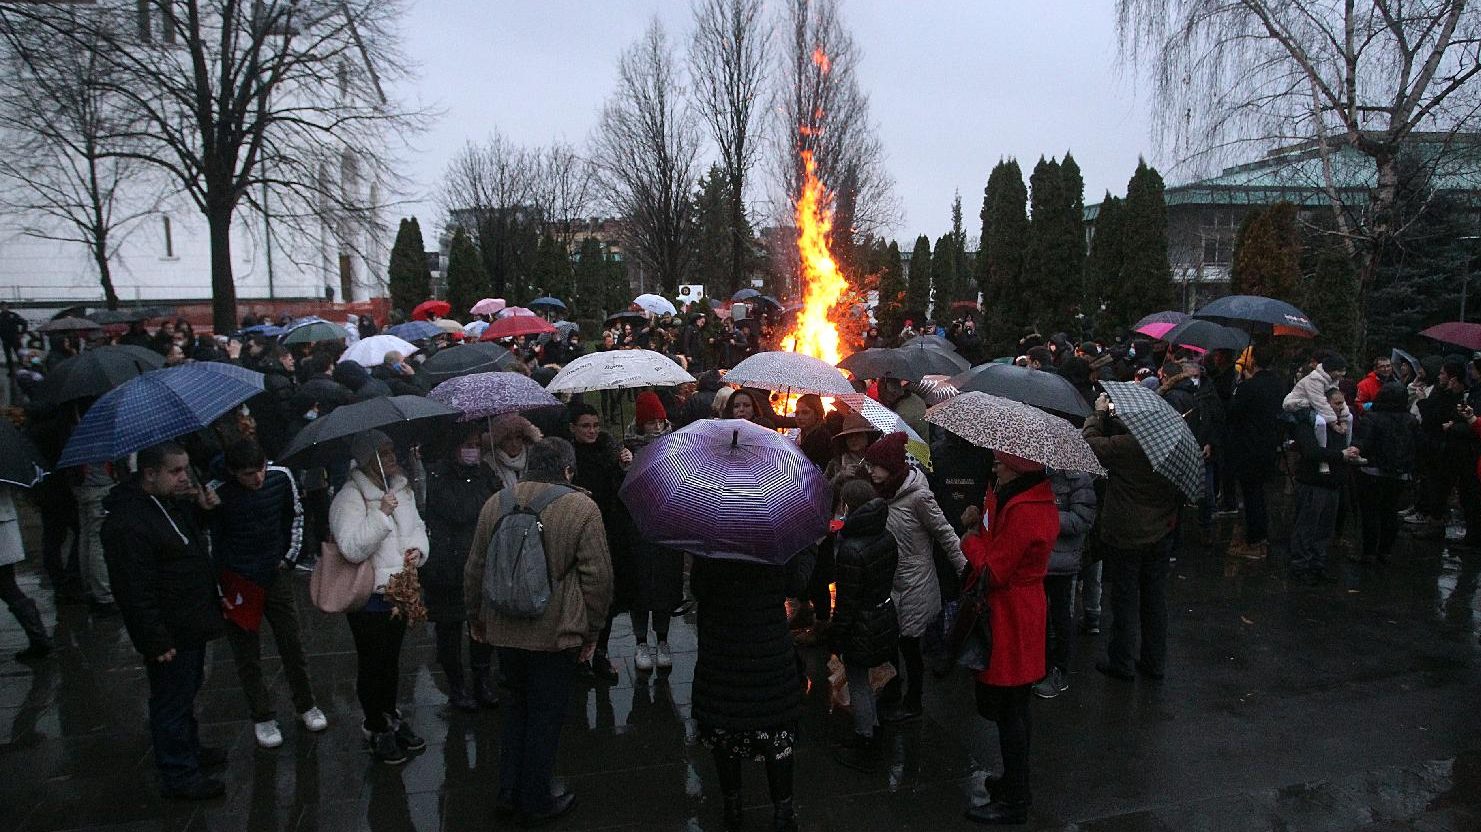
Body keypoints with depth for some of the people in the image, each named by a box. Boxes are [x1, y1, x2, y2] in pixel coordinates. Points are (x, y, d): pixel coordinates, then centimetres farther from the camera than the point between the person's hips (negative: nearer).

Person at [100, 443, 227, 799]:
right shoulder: (127, 524, -27)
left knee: (188, 690, 25)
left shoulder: (174, 501, 3)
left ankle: (190, 751, 44)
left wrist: (203, 505, 4)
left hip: (191, 624, 10)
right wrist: (156, 641, -23)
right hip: (170, 635, -10)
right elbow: (135, 592, -26)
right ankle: (179, 776, 21)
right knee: (172, 701, 6)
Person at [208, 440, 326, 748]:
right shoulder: (217, 496, -21)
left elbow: (296, 515, 8)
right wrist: (219, 589, -10)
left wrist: (290, 556, 6)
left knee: (293, 645, 12)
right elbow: (211, 543, -10)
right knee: (247, 656, 8)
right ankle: (262, 717, 24)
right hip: (237, 583, -3)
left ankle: (305, 705, 29)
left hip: (275, 575, 3)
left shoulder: (281, 477, -12)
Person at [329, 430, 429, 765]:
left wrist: (418, 548, -8)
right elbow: (352, 549, -27)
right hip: (368, 596, -7)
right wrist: (381, 514, -32)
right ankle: (375, 728, 26)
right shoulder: (350, 497, -19)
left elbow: (418, 526, 13)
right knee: (372, 663, 8)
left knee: (392, 658, 22)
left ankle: (391, 717, 39)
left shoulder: (402, 489, 3)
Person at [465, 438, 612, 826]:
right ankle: (536, 802, 23)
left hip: (503, 630, 5)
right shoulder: (581, 508, -11)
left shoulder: (495, 503, 3)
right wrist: (592, 632, 0)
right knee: (545, 715, 10)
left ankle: (508, 793, 29)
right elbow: (598, 576, -11)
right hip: (556, 633, -4)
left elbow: (475, 569, 10)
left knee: (517, 705, 23)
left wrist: (475, 618, 23)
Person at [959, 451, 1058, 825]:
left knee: (1008, 712, 4)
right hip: (1020, 615, 10)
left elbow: (992, 573, -23)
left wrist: (970, 541, -8)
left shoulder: (1022, 513, -28)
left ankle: (1014, 802, 18)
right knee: (1015, 707, 23)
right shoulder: (1038, 496, 4)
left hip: (1009, 623, -10)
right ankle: (1016, 780, 39)